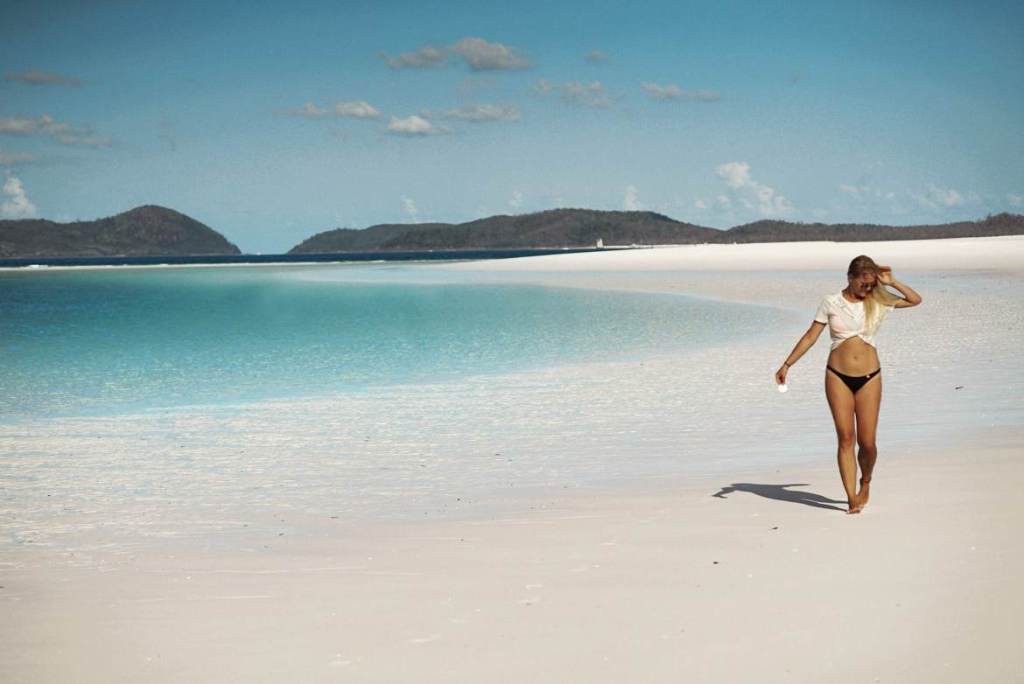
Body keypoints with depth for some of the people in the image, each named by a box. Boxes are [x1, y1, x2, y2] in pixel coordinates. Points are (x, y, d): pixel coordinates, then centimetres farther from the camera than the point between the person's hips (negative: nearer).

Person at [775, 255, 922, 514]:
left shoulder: (877, 301, 6)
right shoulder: (831, 302, 2)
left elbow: (916, 300, 13)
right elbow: (811, 336, 6)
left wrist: (892, 282, 0)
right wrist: (786, 364, 2)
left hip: (869, 377, 1)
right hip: (838, 376, -1)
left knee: (867, 442, -2)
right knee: (846, 439, -5)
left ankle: (865, 483, 27)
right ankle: (852, 498, -1)